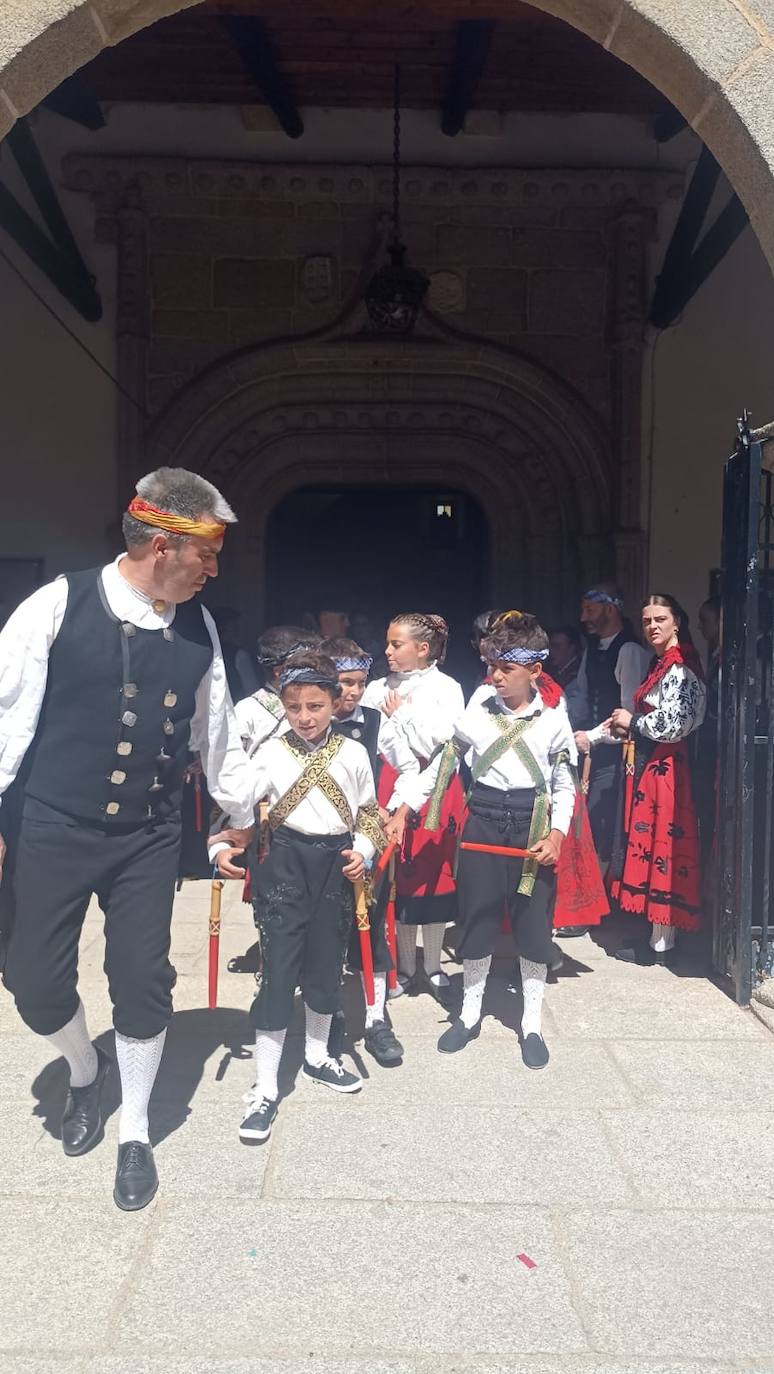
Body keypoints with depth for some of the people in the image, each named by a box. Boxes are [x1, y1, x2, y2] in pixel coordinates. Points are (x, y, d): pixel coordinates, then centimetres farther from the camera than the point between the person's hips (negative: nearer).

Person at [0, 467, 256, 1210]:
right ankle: (84, 1071, 41)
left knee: (143, 981, 5)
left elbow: (216, 733, 9)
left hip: (149, 836, 2)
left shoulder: (198, 629, -2)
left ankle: (134, 1133, 29)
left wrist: (245, 818, 18)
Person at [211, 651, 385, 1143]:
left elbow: (368, 812, 11)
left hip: (337, 864, 3)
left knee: (327, 964, 15)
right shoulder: (272, 753, -3)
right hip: (286, 861, -2)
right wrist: (222, 847, -16)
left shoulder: (354, 753, 2)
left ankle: (317, 1054, 38)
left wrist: (362, 851, -4)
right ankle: (265, 1087, 5)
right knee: (279, 969, -4)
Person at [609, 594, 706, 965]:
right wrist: (626, 728, 6)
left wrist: (632, 720, -9)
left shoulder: (679, 668, -14)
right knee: (651, 843, 12)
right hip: (649, 764, 10)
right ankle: (659, 934, 20)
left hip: (663, 768, -10)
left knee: (659, 842, -4)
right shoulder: (661, 664, 16)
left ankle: (661, 944, 4)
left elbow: (673, 724, -22)